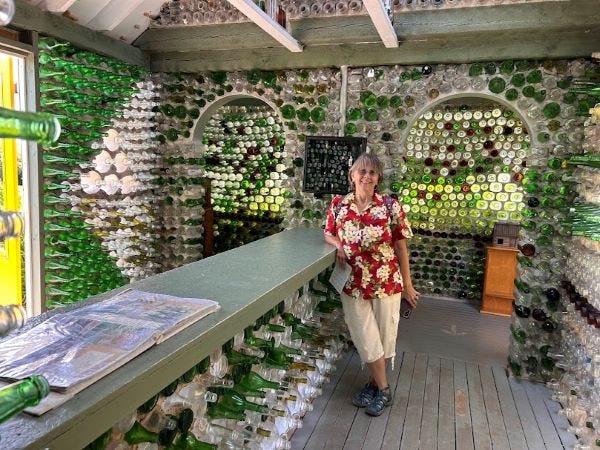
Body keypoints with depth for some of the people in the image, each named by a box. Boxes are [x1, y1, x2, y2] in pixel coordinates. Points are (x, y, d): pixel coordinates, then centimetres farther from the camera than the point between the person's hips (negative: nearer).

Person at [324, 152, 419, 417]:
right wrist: (338, 245, -10)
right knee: (366, 341, 9)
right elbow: (329, 234, 13)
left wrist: (407, 284, 1)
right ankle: (383, 389, 30)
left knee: (384, 337, 12)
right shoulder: (338, 205, -2)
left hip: (386, 284, -2)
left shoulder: (390, 206, -9)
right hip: (353, 284, 2)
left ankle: (377, 385, 34)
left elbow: (400, 247, -3)